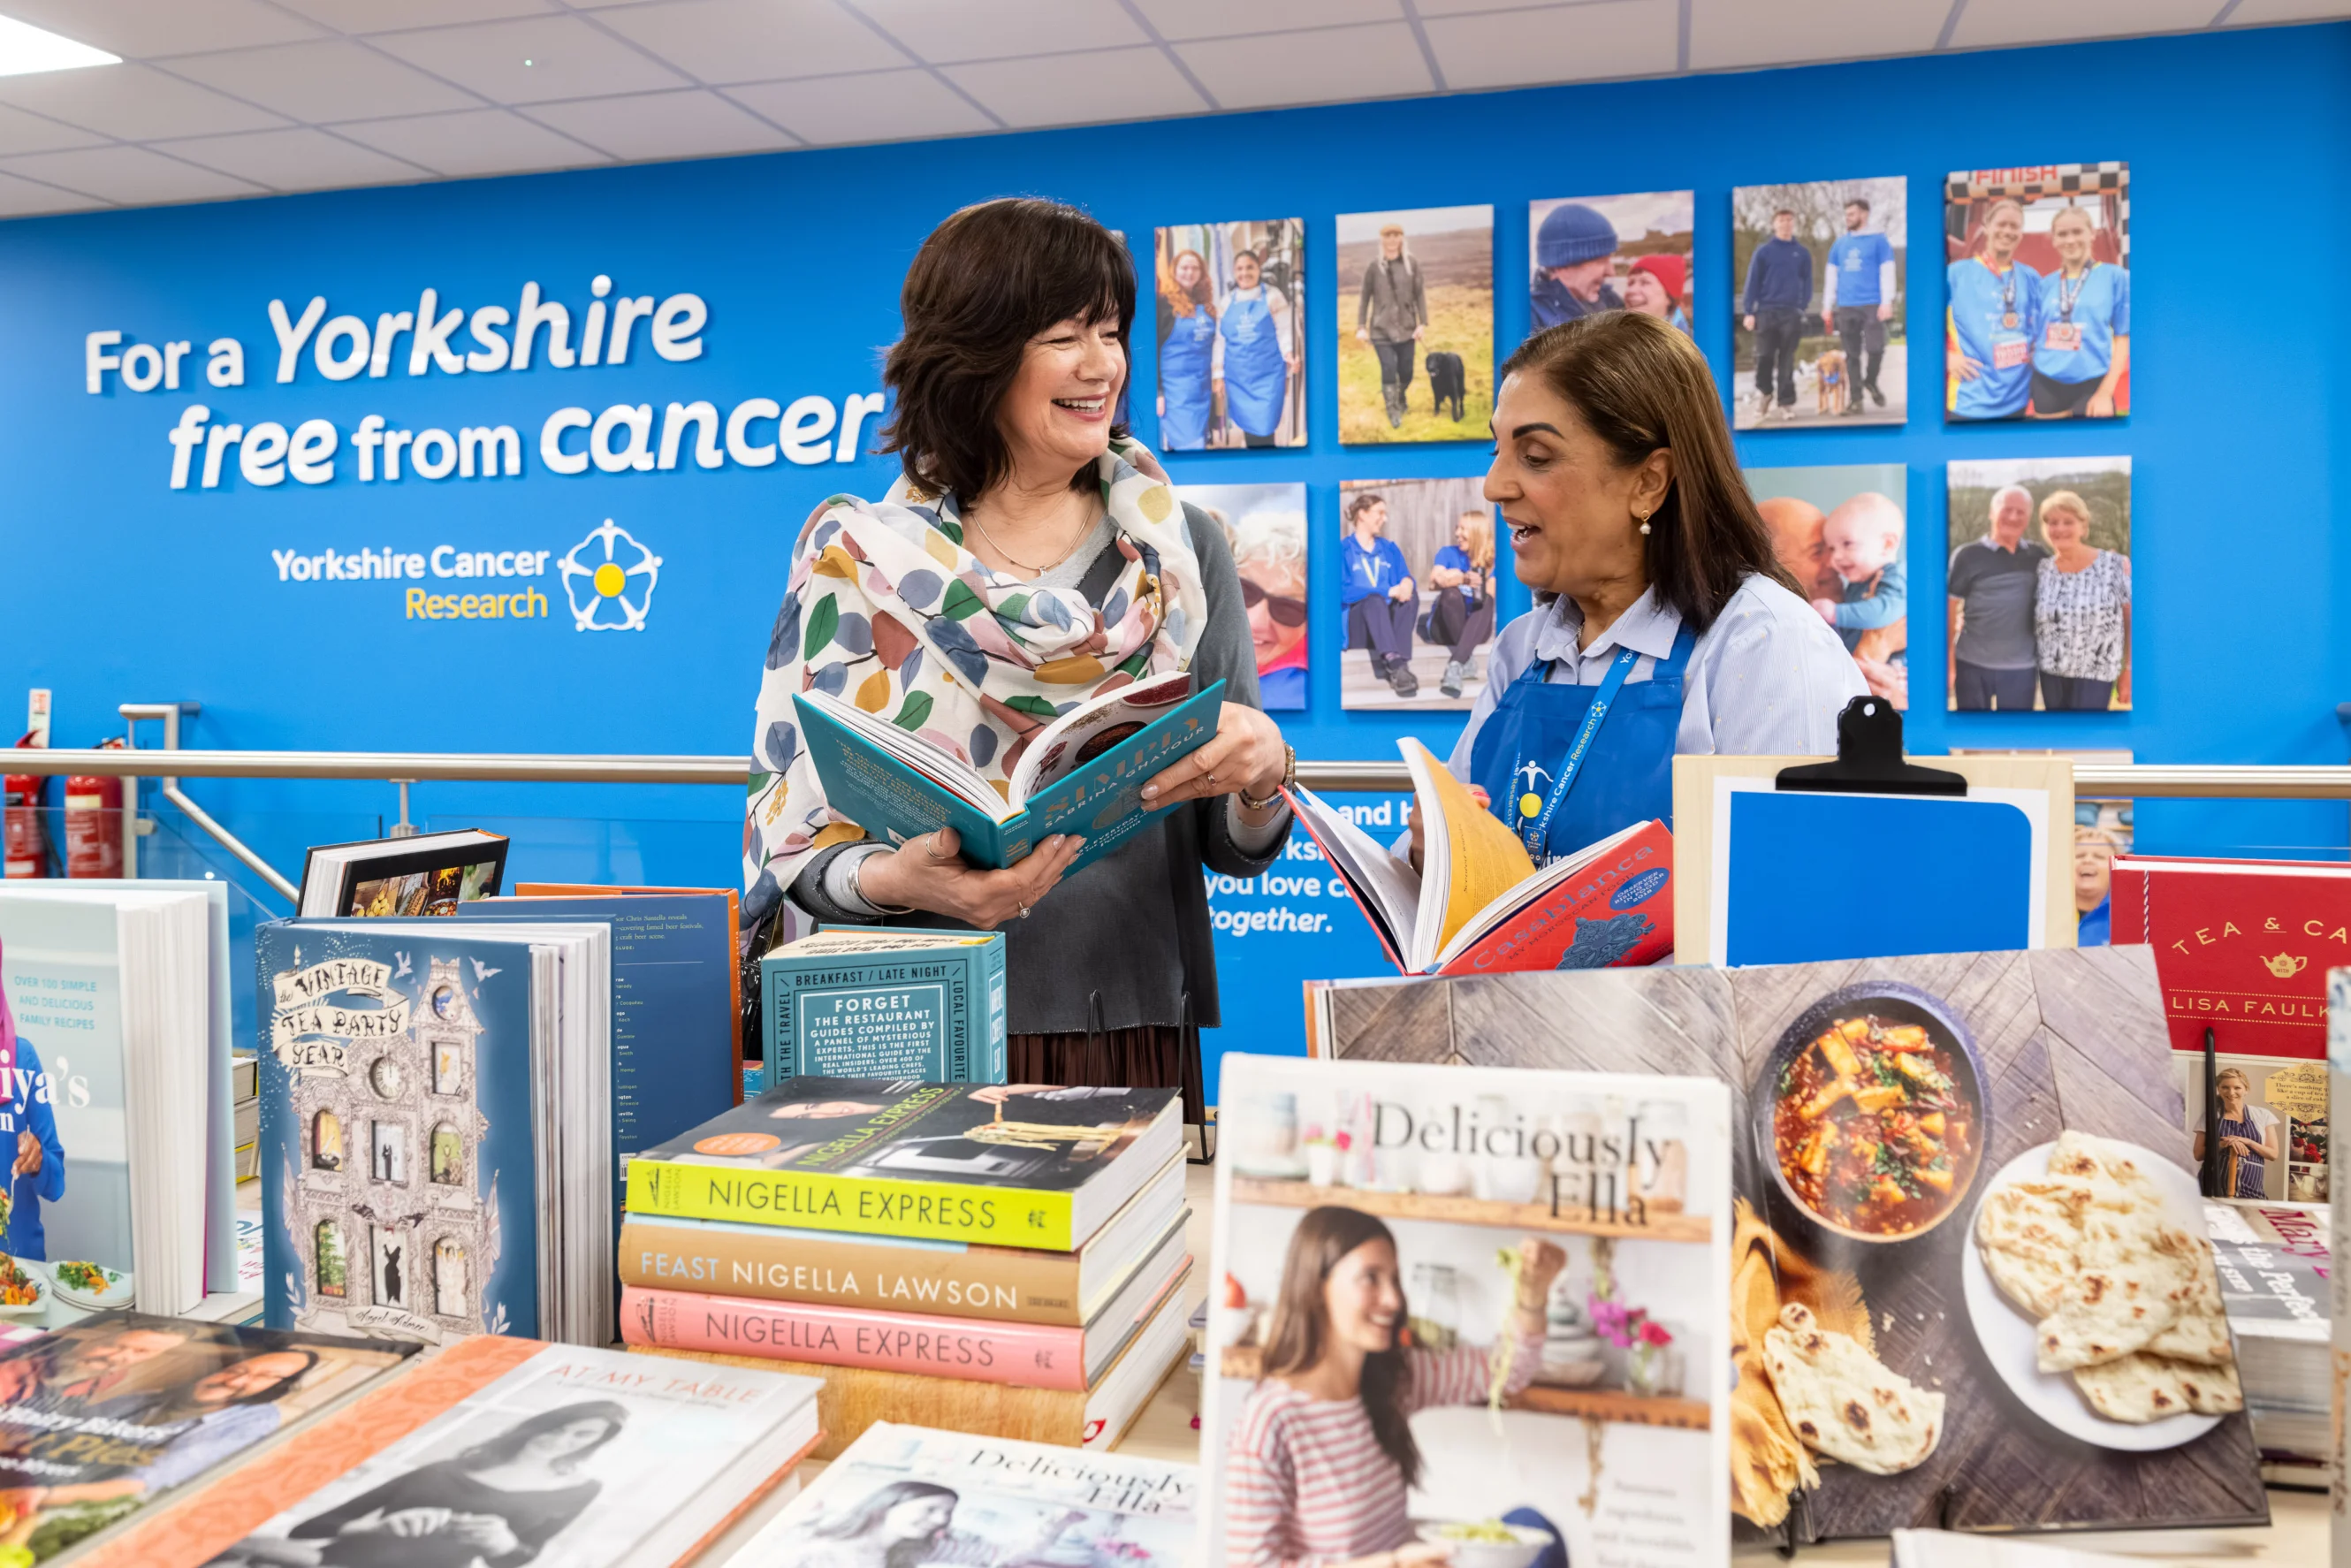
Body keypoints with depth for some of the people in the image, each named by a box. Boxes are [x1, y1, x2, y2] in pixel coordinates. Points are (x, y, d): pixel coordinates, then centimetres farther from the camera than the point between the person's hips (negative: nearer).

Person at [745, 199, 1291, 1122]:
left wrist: (1261, 774, -16)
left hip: (1136, 1041, 2)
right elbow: (798, 832, -1)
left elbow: (1237, 851, 6)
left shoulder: (1180, 550, 5)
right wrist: (894, 880, -22)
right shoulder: (856, 556, 1)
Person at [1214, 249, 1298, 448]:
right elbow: (1221, 340, 13)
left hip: (1268, 374, -3)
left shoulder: (1273, 297, 2)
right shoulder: (1226, 302, 10)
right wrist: (1219, 375, 10)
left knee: (1264, 430, -10)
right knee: (1248, 430, 6)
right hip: (1238, 378, 3)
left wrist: (1290, 356, -24)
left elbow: (1284, 331, -5)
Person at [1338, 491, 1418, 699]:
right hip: (1357, 626, -4)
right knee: (1374, 599, -35)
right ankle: (1396, 665, -59)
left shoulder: (1389, 548, 20)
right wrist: (1388, 591, -20)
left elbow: (1406, 577, 6)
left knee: (1411, 594, -25)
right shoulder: (1342, 549, 3)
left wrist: (1406, 584, -20)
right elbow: (1345, 592, -11)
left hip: (1389, 620, 4)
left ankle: (1400, 666, -43)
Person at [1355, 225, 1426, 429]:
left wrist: (1423, 323, -2)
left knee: (1406, 372, 7)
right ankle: (1394, 412, 4)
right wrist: (1361, 327, 0)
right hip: (1381, 328, -1)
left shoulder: (1412, 263, 0)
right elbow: (1364, 297, 3)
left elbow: (1419, 294, 2)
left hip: (1406, 327, 1)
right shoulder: (1374, 267, -2)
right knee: (1388, 370, -11)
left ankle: (1400, 397, 39)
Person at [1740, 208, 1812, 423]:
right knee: (1765, 356, -2)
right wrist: (1748, 312, -5)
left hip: (1792, 314, 1)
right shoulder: (1763, 251, 5)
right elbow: (1752, 282, 2)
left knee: (1786, 361, -1)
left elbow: (1807, 283, 12)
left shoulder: (1803, 253, 11)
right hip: (1766, 312, -1)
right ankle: (1763, 391, 22)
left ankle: (1786, 403, 1)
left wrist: (1803, 307, -1)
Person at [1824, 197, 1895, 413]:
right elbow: (1831, 276, 15)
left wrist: (1887, 302, -11)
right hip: (1845, 307, 4)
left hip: (1872, 305, -3)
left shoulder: (1878, 240, 2)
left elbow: (1887, 273, -2)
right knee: (1852, 354, 3)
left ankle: (1870, 382, 16)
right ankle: (1856, 399, 8)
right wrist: (1827, 306, 10)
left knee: (1875, 348, -11)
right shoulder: (1839, 244, 13)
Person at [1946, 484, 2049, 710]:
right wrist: (1948, 662, -8)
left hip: (2021, 667, 2)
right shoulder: (1968, 556, -3)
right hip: (1972, 665, -2)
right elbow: (1950, 610, -3)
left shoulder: (2039, 555, 7)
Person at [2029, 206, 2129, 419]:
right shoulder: (2045, 285, 9)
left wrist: (2106, 392, -11)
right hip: (2046, 386, 3)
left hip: (2091, 386, -3)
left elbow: (2123, 337, -2)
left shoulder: (2116, 277, 1)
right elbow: (2034, 339, 12)